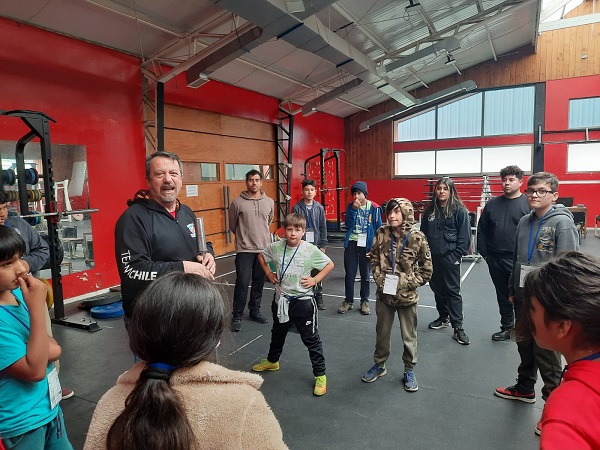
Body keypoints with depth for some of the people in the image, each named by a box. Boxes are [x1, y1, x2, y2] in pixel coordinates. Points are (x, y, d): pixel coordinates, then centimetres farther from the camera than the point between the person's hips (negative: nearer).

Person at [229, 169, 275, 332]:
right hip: (244, 250, -4)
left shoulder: (269, 202, 3)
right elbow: (232, 225, 5)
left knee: (259, 282, 13)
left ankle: (255, 311, 30)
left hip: (264, 248, 4)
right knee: (242, 283, -4)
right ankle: (237, 316, 11)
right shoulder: (237, 202, -7)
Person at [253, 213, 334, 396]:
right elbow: (261, 256, 13)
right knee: (278, 333, 26)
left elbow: (330, 265, -4)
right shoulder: (276, 247, -8)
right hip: (281, 299, 4)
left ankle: (320, 375, 18)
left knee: (310, 338, 5)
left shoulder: (311, 250, -16)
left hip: (303, 300, -4)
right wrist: (269, 273, 4)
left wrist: (315, 280, -12)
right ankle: (272, 361, 50)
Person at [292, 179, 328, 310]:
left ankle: (318, 297, 20)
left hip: (316, 244, 2)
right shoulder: (297, 208, -3)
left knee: (317, 272, 6)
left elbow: (323, 227, 6)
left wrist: (323, 245, 3)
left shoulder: (319, 208, 4)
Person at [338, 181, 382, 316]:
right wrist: (354, 209, -18)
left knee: (365, 274, 10)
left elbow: (378, 229, -3)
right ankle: (348, 301, 19)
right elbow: (348, 225, -8)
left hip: (366, 245, -2)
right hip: (351, 244, 2)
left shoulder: (374, 207, -6)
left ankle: (364, 301, 23)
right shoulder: (351, 206, 1)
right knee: (349, 274, 6)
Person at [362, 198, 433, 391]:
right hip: (384, 294, 3)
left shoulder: (417, 238, -13)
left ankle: (409, 370, 33)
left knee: (409, 336, 13)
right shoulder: (381, 234, -6)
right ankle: (379, 365, 39)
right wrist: (378, 277, -6)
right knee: (382, 332, 18)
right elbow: (374, 258, 6)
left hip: (407, 296, -2)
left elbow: (427, 269, -6)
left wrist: (408, 283, -12)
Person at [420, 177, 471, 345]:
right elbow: (423, 233, 13)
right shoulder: (430, 211, 9)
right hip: (432, 257, 5)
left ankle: (458, 328, 4)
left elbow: (465, 236, -8)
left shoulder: (459, 210, -6)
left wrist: (457, 254, -13)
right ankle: (443, 318, 32)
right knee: (437, 289, 15)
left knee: (453, 291, -2)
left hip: (450, 258, -5)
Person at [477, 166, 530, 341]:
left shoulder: (528, 204, -5)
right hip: (495, 260, 4)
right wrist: (484, 253, 4)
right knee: (503, 297, 16)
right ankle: (507, 328, 31)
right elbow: (482, 231, 10)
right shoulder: (492, 204, 7)